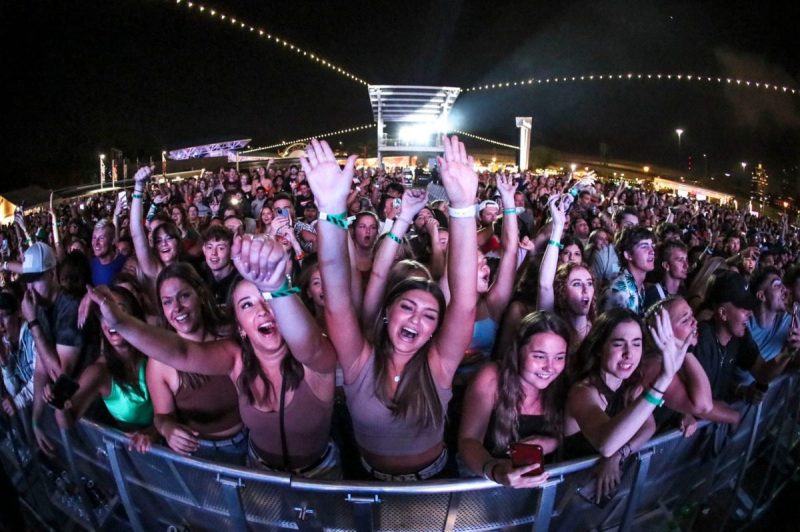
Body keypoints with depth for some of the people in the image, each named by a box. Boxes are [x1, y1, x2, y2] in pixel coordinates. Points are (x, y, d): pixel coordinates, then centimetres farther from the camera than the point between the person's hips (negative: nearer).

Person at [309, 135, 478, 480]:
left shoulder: (438, 365, -14)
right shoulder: (360, 361, -14)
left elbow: (465, 301, -28)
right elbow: (337, 299, -29)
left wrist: (463, 207, -39)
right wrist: (332, 211, -44)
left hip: (433, 482, 0)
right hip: (370, 483, 0)